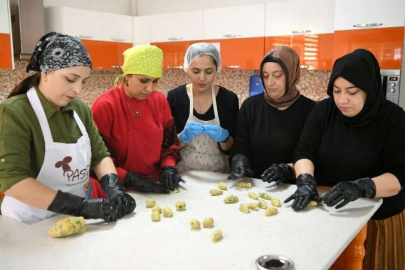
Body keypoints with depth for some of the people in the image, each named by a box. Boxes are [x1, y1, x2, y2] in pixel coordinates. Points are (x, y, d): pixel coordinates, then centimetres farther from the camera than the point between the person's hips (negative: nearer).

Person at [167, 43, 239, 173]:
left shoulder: (229, 98, -3)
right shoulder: (175, 96, -5)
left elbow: (230, 148, 1)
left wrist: (224, 137, -17)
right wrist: (184, 136, -19)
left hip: (217, 174, 1)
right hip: (183, 173, 0)